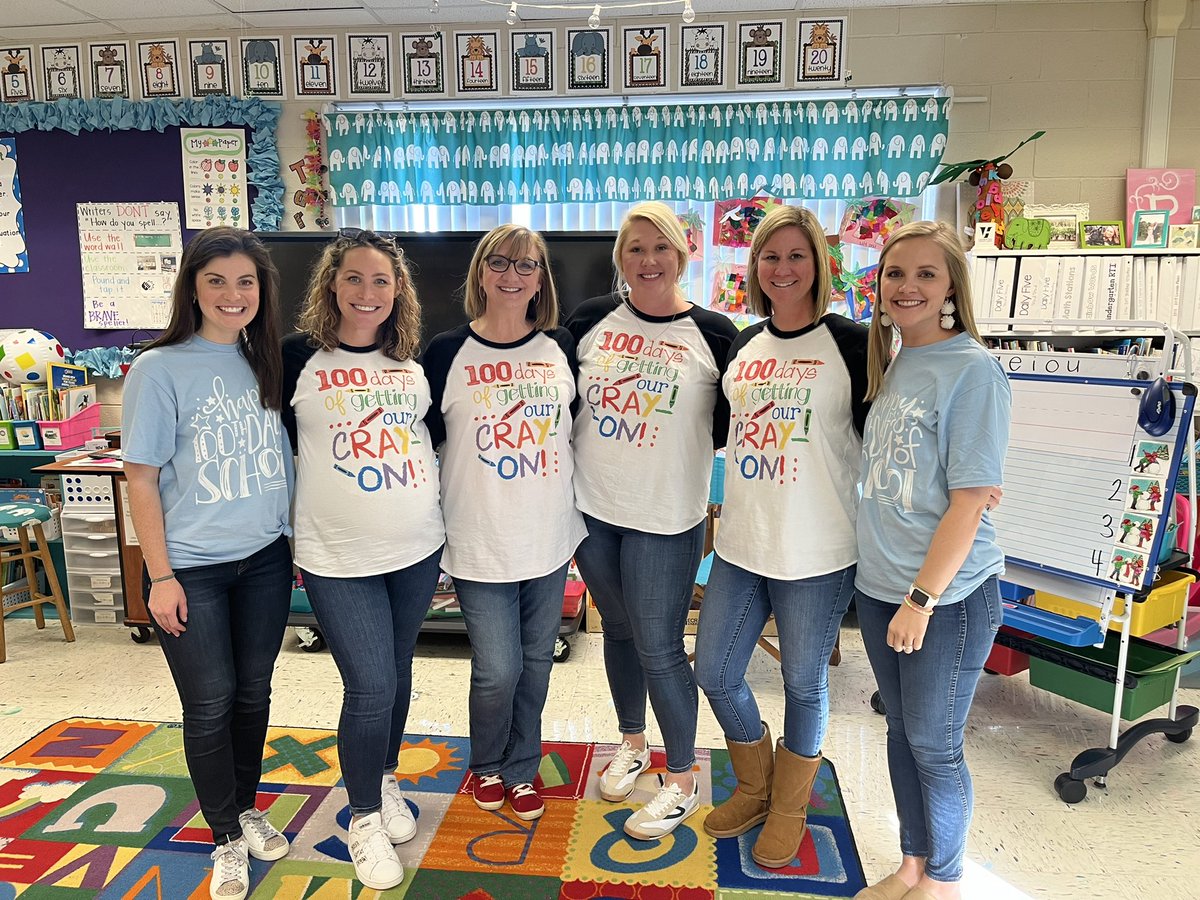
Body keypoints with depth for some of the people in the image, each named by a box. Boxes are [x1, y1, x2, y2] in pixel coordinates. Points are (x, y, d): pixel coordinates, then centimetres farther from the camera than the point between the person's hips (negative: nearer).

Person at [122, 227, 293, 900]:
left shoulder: (268, 364, 4)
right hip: (192, 567, -4)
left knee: (254, 691, 16)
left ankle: (248, 808, 37)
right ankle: (228, 837, 27)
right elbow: (142, 479, -9)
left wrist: (297, 540, 10)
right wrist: (160, 576, -10)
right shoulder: (160, 369, -10)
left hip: (266, 559, 4)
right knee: (210, 704, 7)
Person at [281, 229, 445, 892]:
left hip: (417, 550, 4)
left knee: (397, 672, 17)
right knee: (370, 686, -4)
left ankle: (386, 781, 42)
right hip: (339, 559, -4)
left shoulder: (415, 360, 4)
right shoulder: (299, 358, -6)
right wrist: (304, 501, 2)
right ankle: (364, 818, 22)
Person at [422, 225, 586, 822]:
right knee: (497, 670, 4)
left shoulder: (561, 348, 2)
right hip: (480, 544, -3)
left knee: (535, 664, 15)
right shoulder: (448, 352, -6)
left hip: (551, 540, 3)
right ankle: (487, 767, 33)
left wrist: (586, 519, 11)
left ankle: (522, 769, 37)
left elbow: (582, 430, 12)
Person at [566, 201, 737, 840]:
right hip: (592, 507, 4)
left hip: (665, 516, -3)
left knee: (658, 648, 2)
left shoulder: (714, 334, -6)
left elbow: (730, 426, 1)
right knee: (619, 631, 19)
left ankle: (681, 780, 23)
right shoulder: (592, 319, 1)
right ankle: (631, 743, 42)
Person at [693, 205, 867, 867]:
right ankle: (754, 786, 41)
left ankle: (789, 806, 39)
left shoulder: (851, 343, -8)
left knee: (804, 683, 12)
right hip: (740, 543, 5)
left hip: (818, 553, -5)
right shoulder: (742, 345, 8)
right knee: (715, 673, 13)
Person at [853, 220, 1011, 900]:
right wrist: (891, 587, 6)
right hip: (879, 584, 7)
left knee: (933, 744, 8)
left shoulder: (972, 370, -15)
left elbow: (969, 502, -17)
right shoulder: (891, 364, 8)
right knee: (902, 729, 19)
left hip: (948, 594, -7)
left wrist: (922, 599, -16)